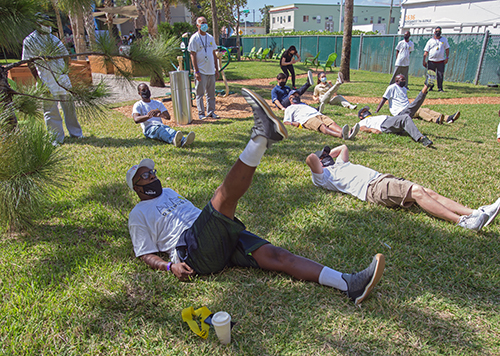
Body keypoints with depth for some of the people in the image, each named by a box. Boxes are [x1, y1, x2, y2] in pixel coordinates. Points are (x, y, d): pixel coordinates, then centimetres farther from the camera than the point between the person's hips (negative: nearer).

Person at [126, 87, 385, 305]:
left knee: (274, 255, -14)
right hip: (193, 251, -6)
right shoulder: (139, 214, 13)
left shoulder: (168, 192, 33)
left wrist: (225, 223, 21)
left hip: (219, 241, 6)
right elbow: (146, 255, 5)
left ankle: (349, 285, -23)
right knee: (223, 196, -29)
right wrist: (170, 266, -13)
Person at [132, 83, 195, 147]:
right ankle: (173, 140, -71)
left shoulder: (158, 103, 25)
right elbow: (136, 119, -9)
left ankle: (183, 140, -65)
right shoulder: (138, 105, 12)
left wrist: (160, 114, -14)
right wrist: (148, 116, -29)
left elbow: (168, 117, 11)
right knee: (158, 129, -38)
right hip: (149, 128, -3)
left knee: (168, 129, -32)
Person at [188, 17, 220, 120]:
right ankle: (201, 113, 8)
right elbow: (193, 55, -8)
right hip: (201, 72, -5)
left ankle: (211, 112, 18)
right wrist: (196, 71, -15)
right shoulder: (194, 38, -3)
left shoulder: (210, 38, 14)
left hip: (211, 71, 5)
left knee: (211, 93, 9)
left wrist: (217, 69, 12)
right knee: (200, 94, 1)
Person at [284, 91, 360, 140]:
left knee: (332, 123, -24)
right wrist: (293, 123, -8)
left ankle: (348, 133, -51)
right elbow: (285, 121, 14)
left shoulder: (304, 104, 45)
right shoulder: (289, 108, 26)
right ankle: (341, 135, -65)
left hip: (318, 114, 7)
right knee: (322, 126, -36)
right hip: (307, 119, -7)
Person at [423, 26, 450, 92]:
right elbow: (426, 51, 3)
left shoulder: (444, 39, 11)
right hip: (431, 61, -1)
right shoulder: (430, 41, 6)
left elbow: (447, 49, 11)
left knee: (440, 75, -1)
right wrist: (424, 61, -5)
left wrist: (447, 57, -1)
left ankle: (440, 88, 6)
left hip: (441, 61, 1)